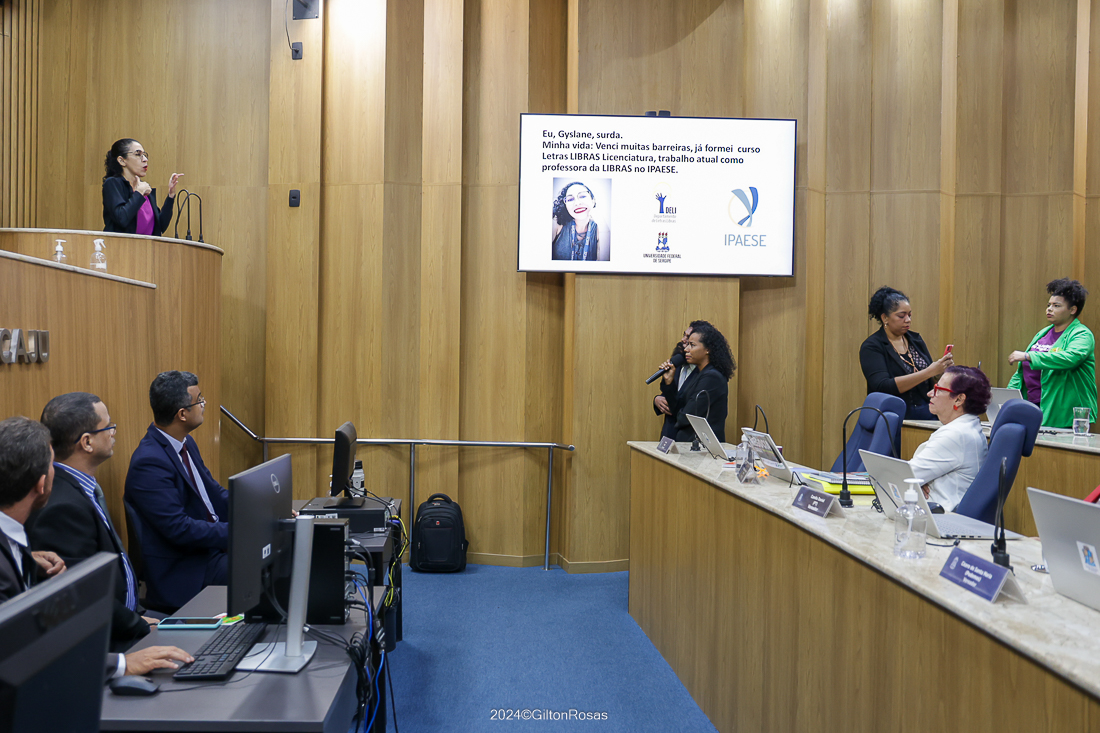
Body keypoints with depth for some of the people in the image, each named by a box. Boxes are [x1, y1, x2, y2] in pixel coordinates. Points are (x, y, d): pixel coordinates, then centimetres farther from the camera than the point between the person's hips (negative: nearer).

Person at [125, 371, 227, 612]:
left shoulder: (186, 443, 9)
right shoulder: (149, 462, -21)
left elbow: (214, 493, 16)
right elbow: (178, 528, -24)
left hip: (213, 545, 9)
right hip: (182, 569, -9)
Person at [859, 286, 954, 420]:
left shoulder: (916, 339, 15)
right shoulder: (871, 347, -4)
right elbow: (883, 387, -18)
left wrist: (943, 368, -3)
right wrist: (928, 372, -20)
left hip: (927, 414, 6)